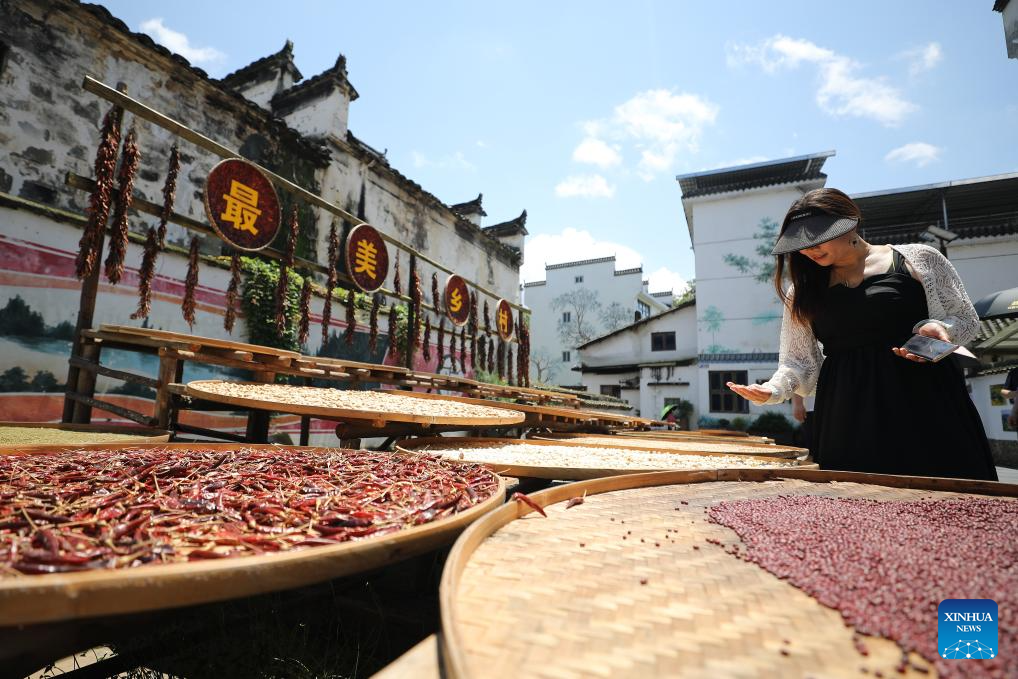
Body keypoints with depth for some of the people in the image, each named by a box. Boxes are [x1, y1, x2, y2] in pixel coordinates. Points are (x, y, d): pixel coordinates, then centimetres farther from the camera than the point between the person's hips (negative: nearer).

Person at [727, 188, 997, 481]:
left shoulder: (917, 259, 3)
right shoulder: (803, 292, 8)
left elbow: (965, 319, 11)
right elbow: (798, 362, 7)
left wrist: (938, 327, -12)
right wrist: (773, 390, -12)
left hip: (925, 402, -1)